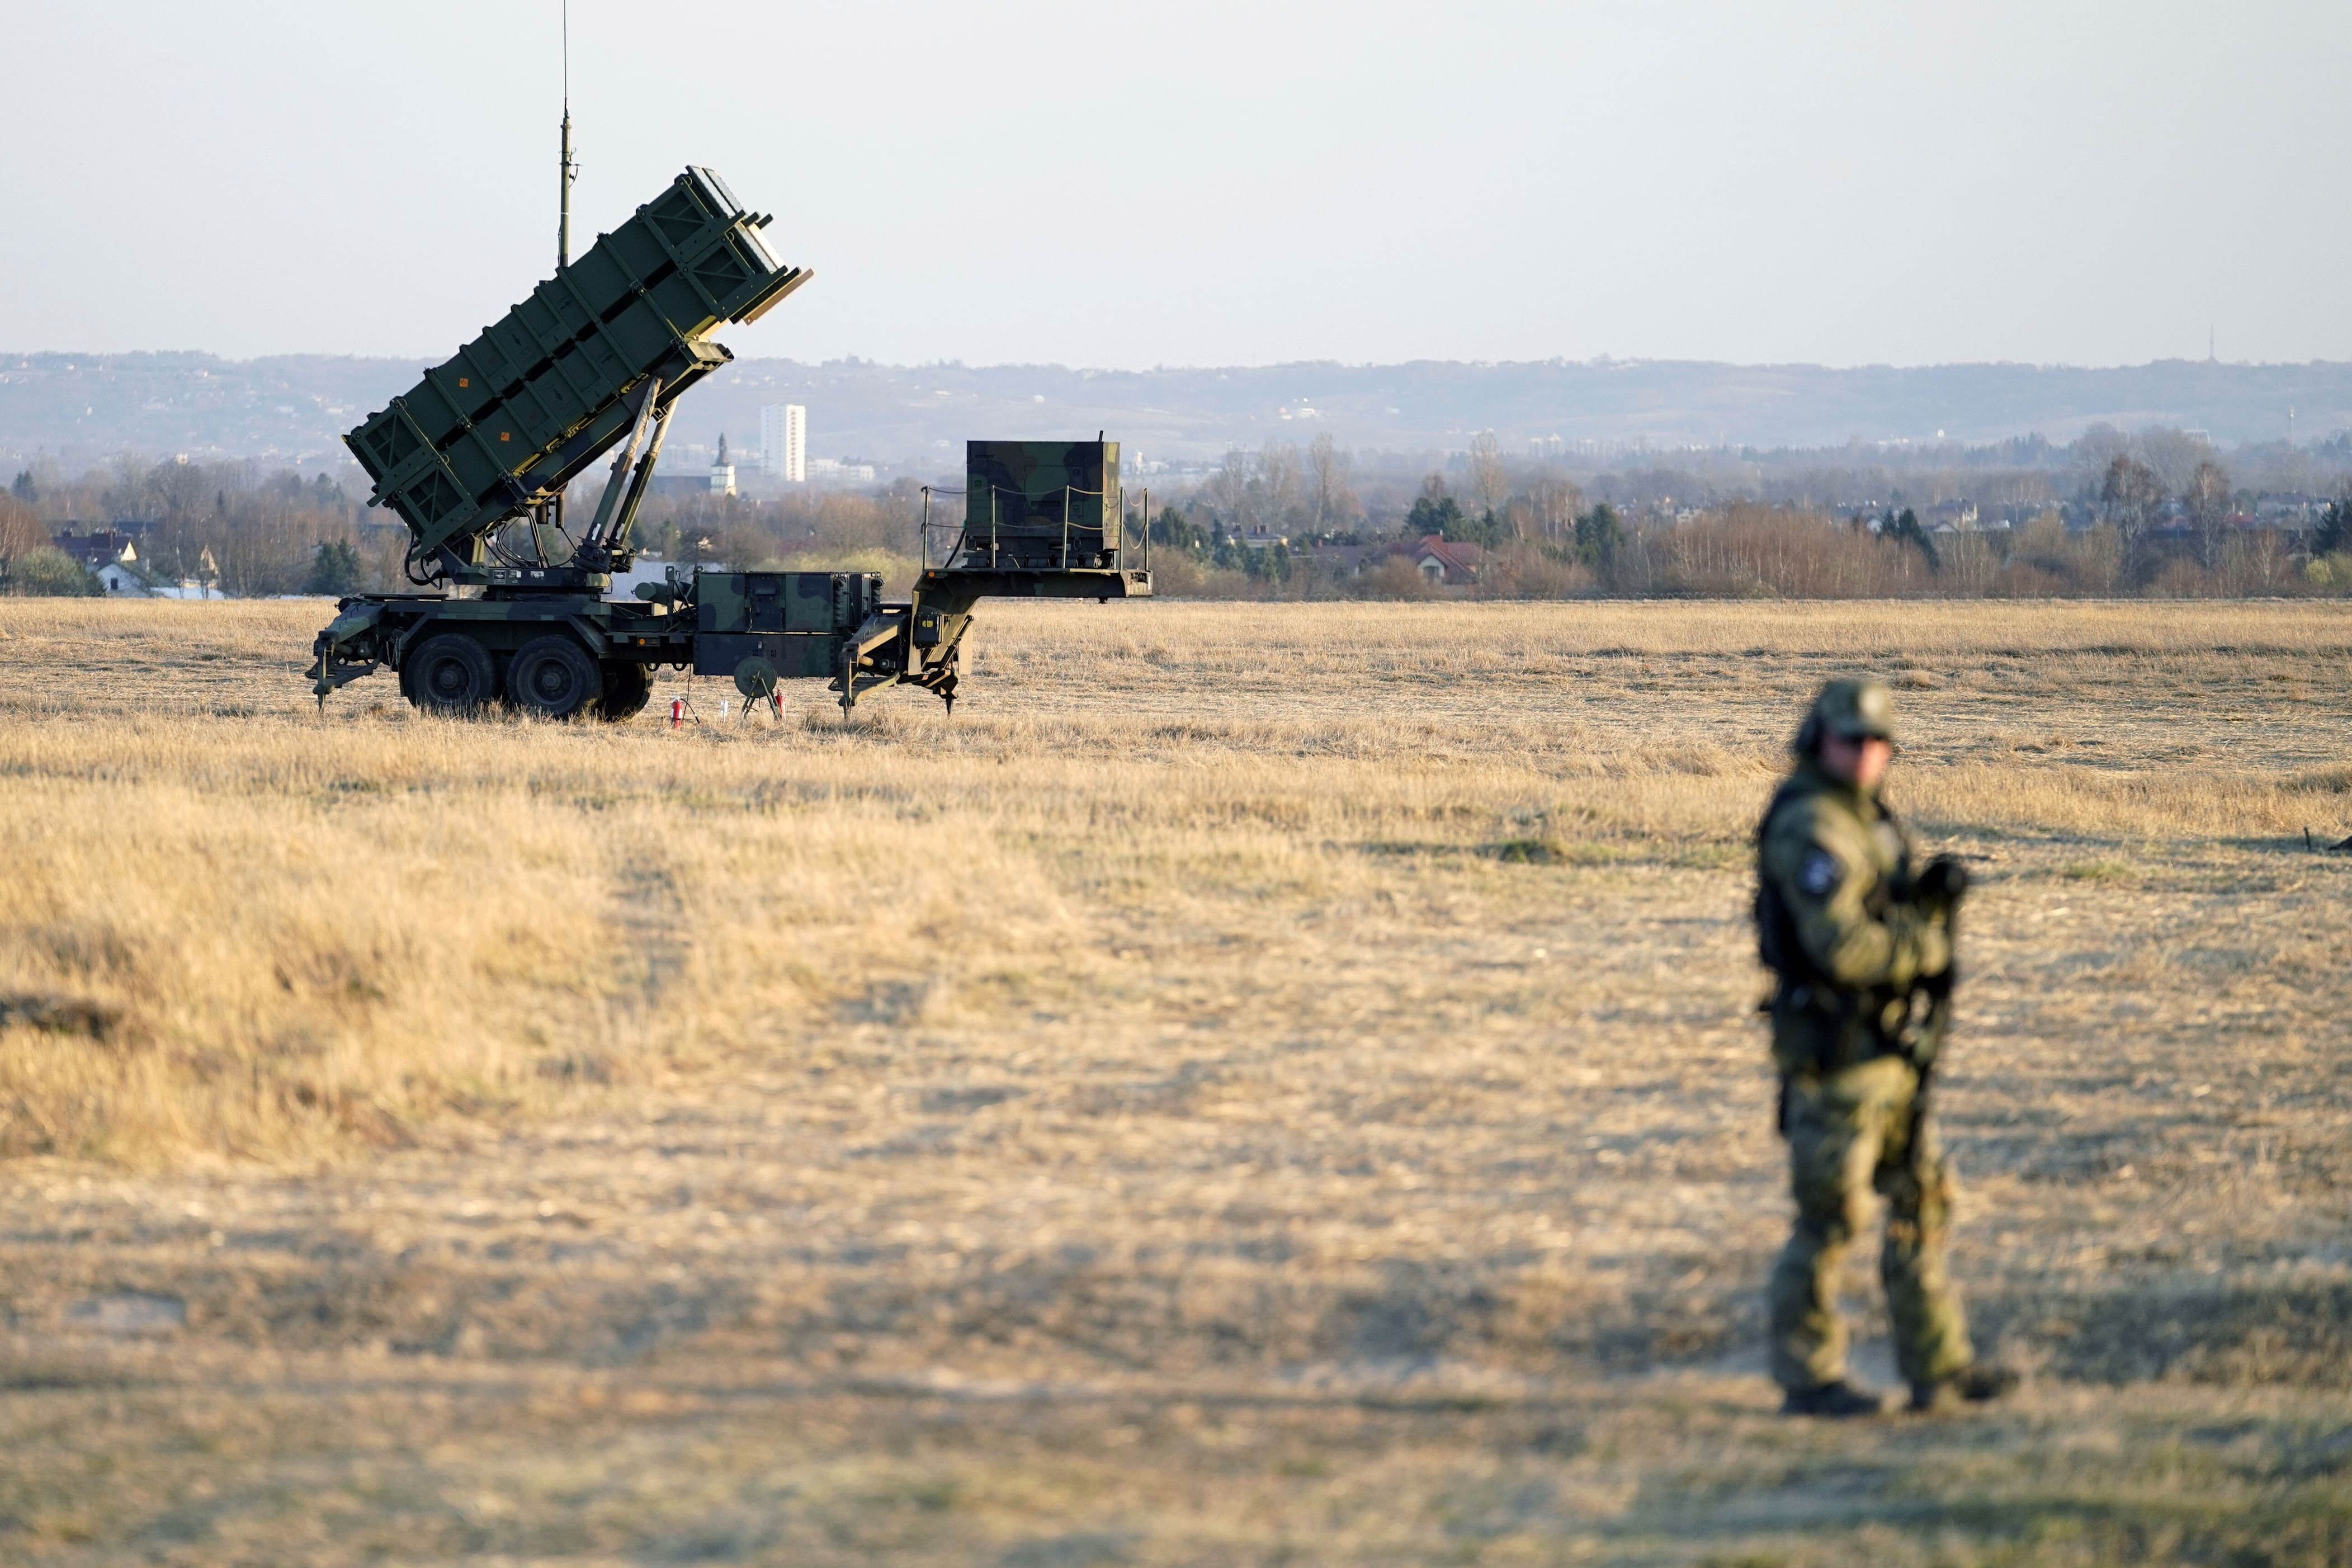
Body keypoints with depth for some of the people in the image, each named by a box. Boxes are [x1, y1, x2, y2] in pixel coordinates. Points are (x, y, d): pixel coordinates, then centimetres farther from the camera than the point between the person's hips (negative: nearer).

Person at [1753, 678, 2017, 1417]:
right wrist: (1926, 947, -11)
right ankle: (1808, 1376, 7)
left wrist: (1932, 892, -3)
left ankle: (1938, 1367, 17)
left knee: (1920, 1202, 12)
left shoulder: (1864, 816, 13)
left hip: (1888, 1050, 10)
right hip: (1834, 1052, -10)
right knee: (1831, 1217, -2)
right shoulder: (1811, 828, -18)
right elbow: (1841, 945, -27)